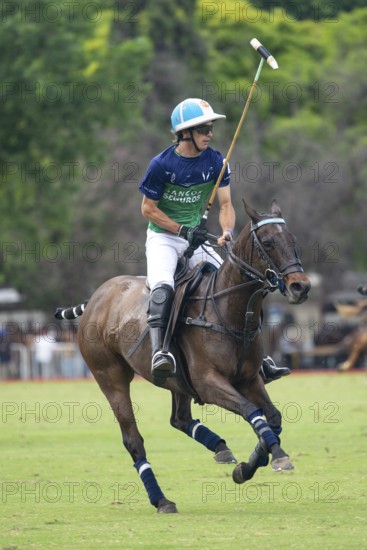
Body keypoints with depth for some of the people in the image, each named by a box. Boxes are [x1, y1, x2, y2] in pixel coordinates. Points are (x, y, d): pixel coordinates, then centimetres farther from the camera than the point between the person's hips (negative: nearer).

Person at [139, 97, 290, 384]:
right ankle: (159, 351, -38)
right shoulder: (162, 164, -14)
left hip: (196, 238, 4)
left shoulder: (216, 162, -3)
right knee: (163, 286, -32)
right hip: (163, 237, -4)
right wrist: (182, 230, -18)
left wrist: (227, 231, -23)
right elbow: (148, 209, -8)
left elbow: (225, 203, -2)